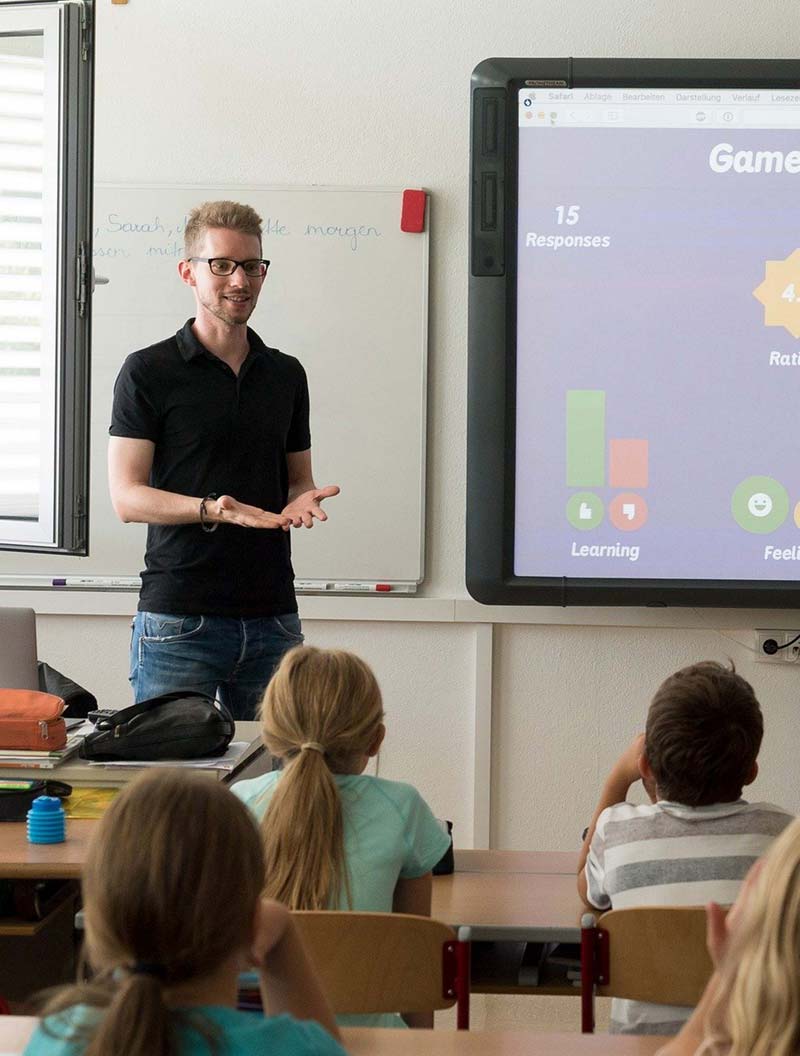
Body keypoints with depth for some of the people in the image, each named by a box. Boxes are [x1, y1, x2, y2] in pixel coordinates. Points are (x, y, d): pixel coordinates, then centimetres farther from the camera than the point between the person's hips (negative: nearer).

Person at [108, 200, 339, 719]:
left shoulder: (286, 375, 14)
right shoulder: (148, 372, -1)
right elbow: (127, 496, -6)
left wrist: (302, 501, -3)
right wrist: (212, 509, -21)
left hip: (272, 618, 4)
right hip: (178, 617, -4)